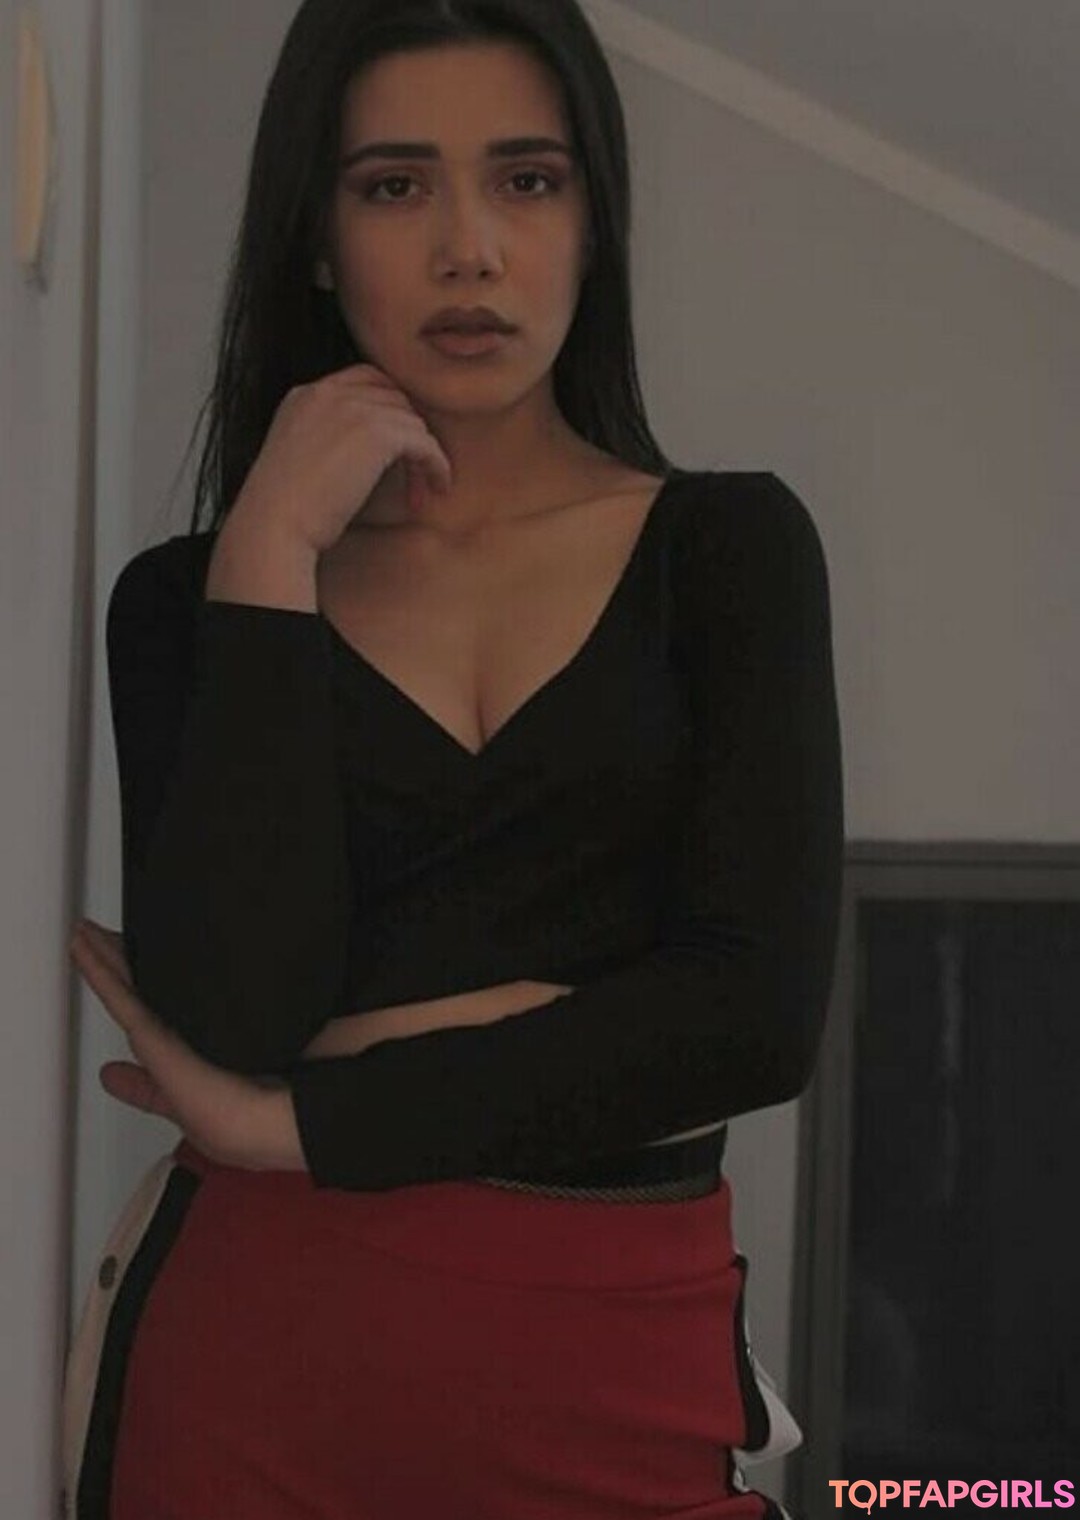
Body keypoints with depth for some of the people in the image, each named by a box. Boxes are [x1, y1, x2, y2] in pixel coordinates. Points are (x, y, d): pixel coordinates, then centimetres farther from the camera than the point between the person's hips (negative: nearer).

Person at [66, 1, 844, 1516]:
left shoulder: (729, 542, 2)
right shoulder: (188, 594, 3)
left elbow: (762, 1007, -11)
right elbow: (235, 1011, -13)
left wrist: (293, 1122, -9)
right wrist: (273, 551, -12)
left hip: (624, 1375, 0)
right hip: (257, 1353, 1)